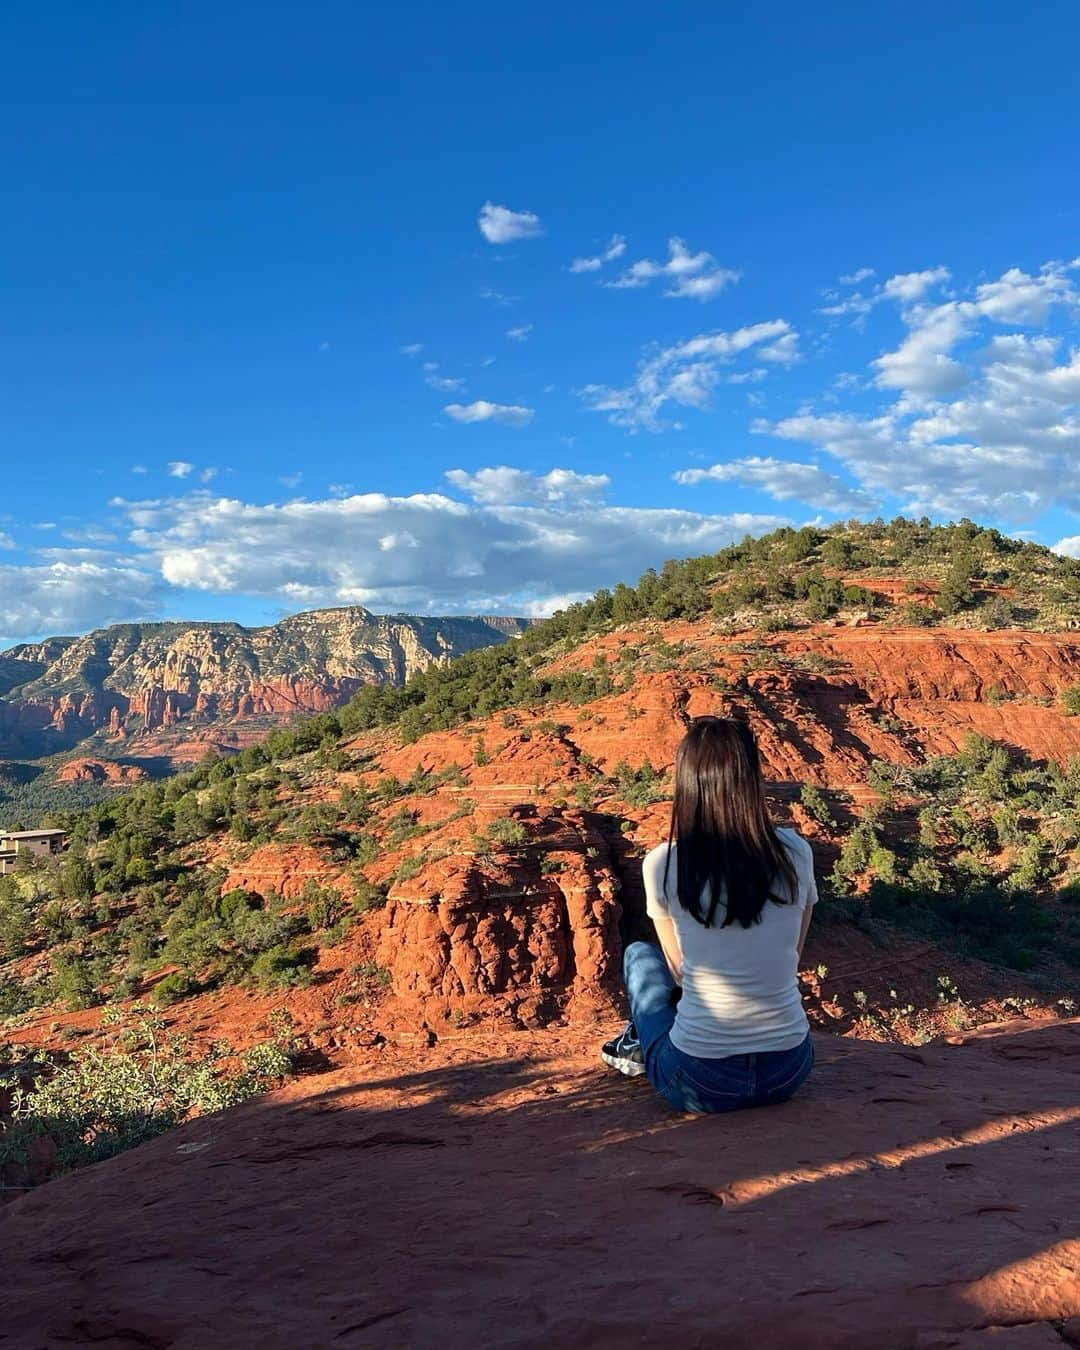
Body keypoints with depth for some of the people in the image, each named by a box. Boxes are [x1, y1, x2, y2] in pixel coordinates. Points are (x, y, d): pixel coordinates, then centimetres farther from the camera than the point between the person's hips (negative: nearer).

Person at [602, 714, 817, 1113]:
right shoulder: (795, 852, -7)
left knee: (639, 956, 24)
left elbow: (680, 970, 4)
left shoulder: (662, 864, -12)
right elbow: (792, 959, 8)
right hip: (789, 1073, 3)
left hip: (701, 1084, -2)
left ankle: (637, 1045, 49)